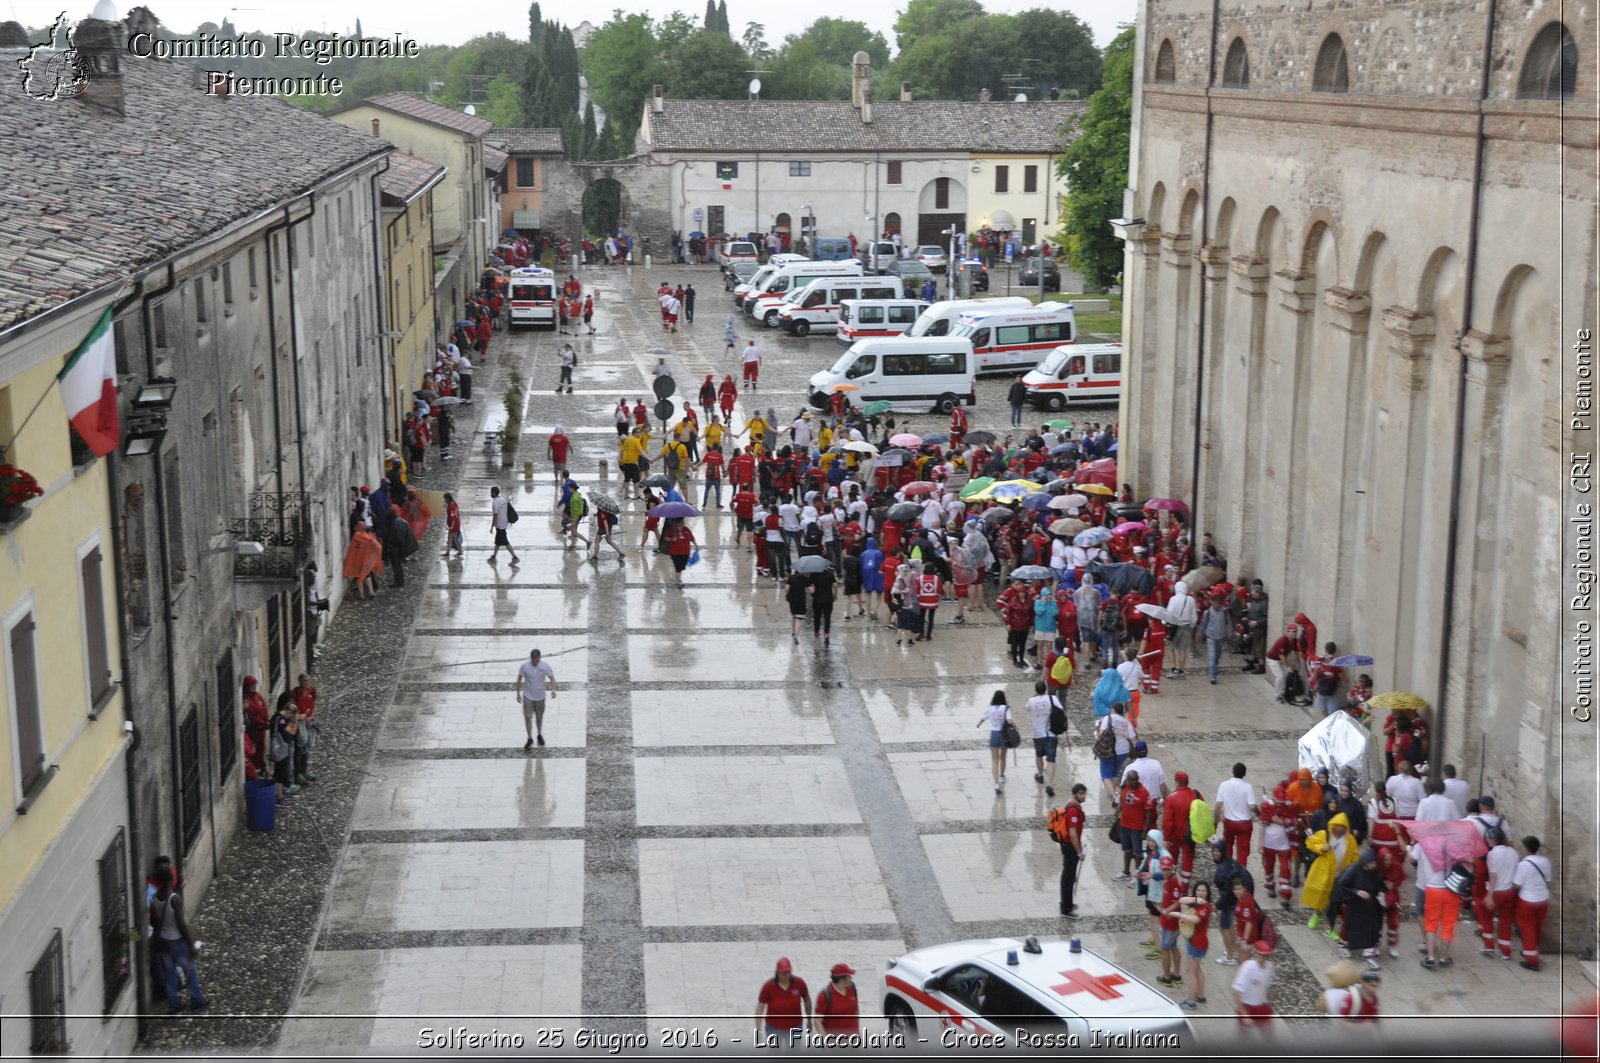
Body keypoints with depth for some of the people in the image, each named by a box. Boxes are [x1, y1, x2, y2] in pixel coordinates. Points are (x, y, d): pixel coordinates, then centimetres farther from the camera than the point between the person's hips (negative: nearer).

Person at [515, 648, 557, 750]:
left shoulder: (545, 666, -13)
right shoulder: (525, 666, -13)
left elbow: (552, 677, -4)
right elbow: (519, 679, -1)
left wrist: (553, 689, -21)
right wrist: (518, 693, 1)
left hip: (540, 696, 1)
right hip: (527, 696, -1)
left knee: (539, 717, 15)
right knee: (528, 717, -6)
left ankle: (539, 735, 36)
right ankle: (530, 739, 3)